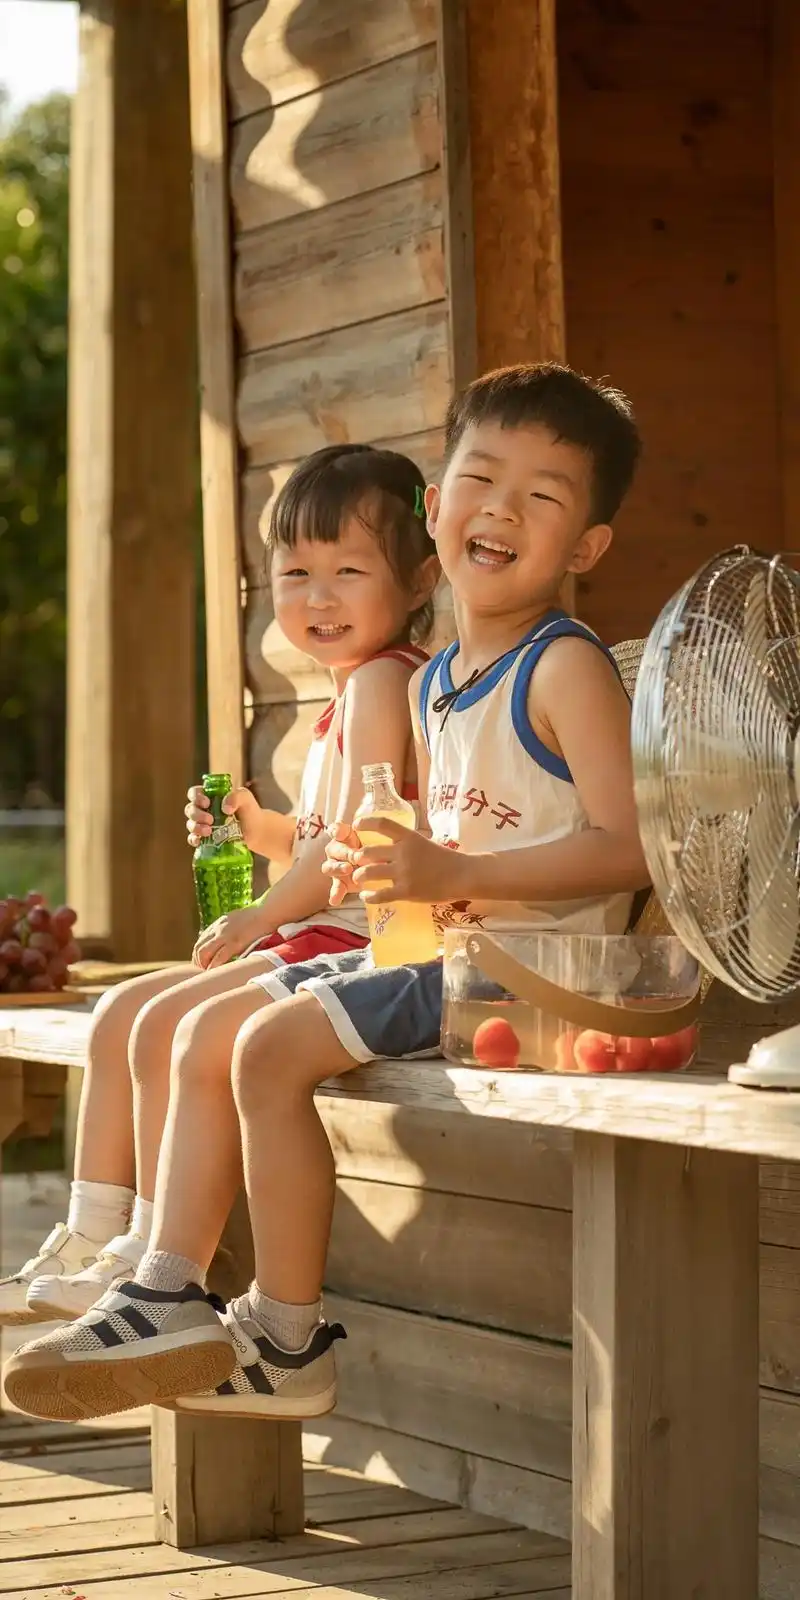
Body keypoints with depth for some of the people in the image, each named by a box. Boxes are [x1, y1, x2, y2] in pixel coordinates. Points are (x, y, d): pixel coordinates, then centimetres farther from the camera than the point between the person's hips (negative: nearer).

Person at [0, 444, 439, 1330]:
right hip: (309, 939, 11)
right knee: (119, 1011, 9)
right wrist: (260, 828, 10)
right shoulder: (351, 692, 19)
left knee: (167, 1022, -20)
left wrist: (257, 918, -12)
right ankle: (90, 1236, 9)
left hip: (357, 942, -11)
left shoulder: (380, 683, -14)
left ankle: (155, 1258, -13)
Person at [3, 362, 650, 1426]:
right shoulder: (432, 685, 15)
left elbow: (632, 847, -22)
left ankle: (288, 1344, -9)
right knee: (209, 1029, 4)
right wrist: (383, 872, 7)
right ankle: (167, 1296, 3)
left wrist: (456, 875, -26)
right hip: (434, 949, 9)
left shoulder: (567, 668, -12)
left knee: (273, 1048, -19)